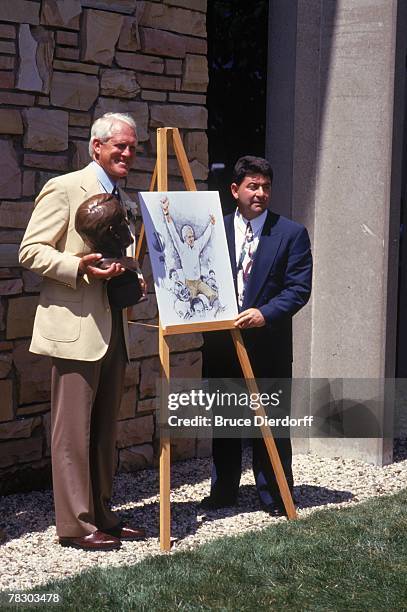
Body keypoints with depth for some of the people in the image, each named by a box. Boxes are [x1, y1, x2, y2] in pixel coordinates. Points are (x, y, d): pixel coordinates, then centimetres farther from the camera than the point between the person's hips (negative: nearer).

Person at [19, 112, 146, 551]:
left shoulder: (125, 201, 19)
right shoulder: (64, 189, -6)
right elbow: (31, 251, -11)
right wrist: (79, 268, -23)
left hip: (113, 330, 9)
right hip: (74, 330, -8)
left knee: (104, 430, 13)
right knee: (73, 429, -5)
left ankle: (101, 517, 21)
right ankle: (75, 525, 0)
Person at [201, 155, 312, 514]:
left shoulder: (291, 234, 0)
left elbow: (299, 288, -6)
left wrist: (265, 313, -20)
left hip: (268, 342, -3)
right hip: (220, 342, 3)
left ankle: (275, 497, 13)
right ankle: (223, 492, 23)